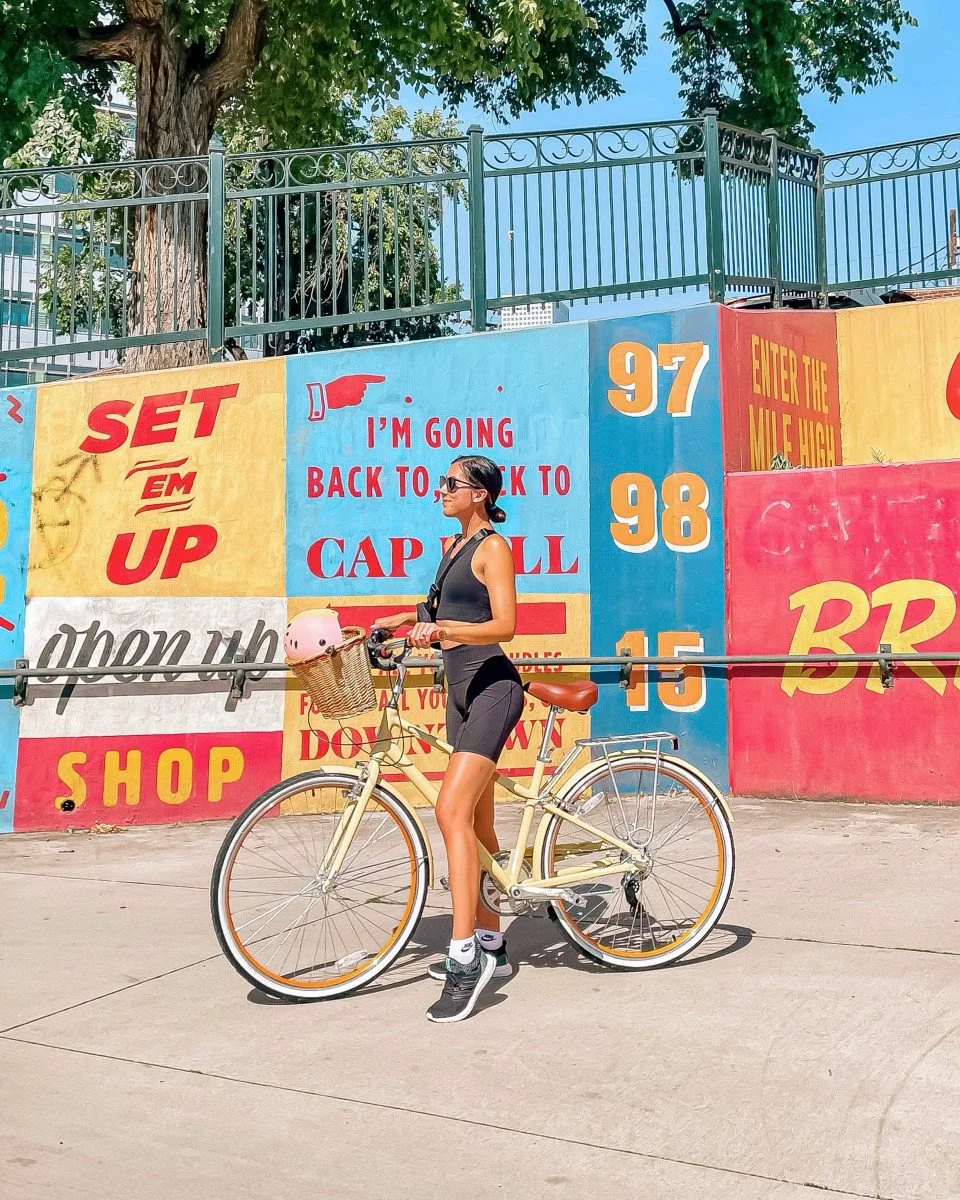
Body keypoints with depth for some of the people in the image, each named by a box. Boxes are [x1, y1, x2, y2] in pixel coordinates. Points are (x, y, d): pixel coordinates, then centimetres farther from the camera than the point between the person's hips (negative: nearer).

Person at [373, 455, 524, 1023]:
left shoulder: (493, 547, -8)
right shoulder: (456, 546, 18)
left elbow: (504, 624, -19)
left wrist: (441, 628, -30)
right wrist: (412, 618, 22)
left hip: (492, 686, -9)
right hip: (461, 687, 10)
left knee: (453, 810, -21)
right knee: (476, 823, 11)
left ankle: (465, 957, -22)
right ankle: (491, 945, 21)